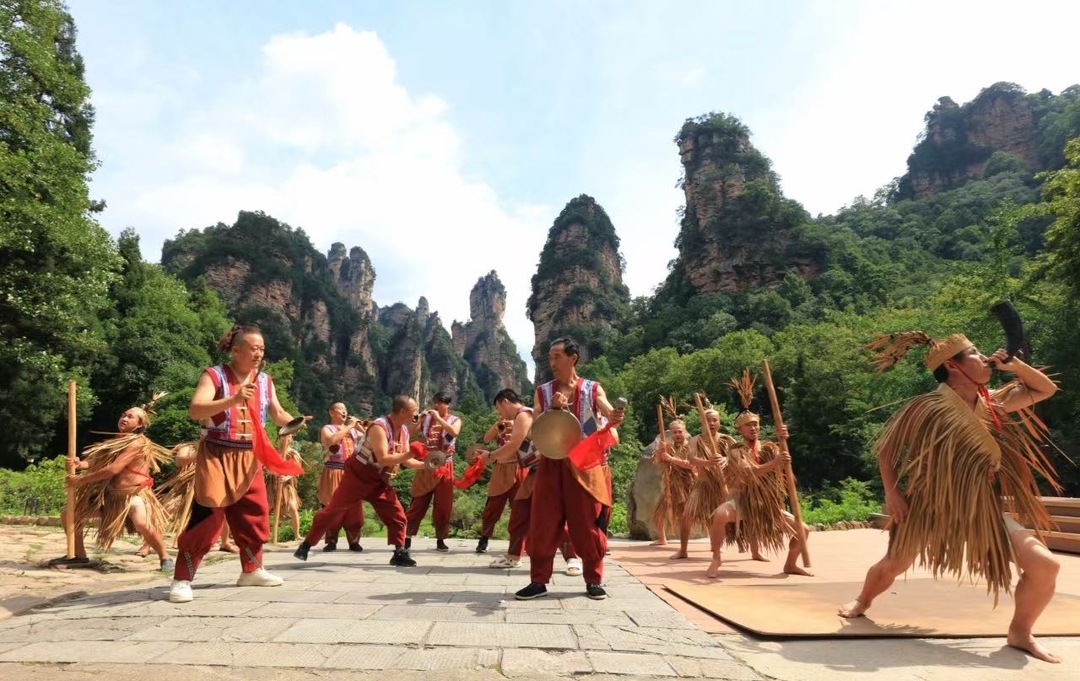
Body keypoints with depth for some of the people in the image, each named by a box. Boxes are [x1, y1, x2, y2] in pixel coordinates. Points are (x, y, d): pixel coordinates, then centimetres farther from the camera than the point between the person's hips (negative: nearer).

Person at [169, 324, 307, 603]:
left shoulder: (265, 381, 7)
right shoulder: (214, 376, -11)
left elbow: (277, 414, 9)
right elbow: (195, 410, -24)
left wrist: (293, 422, -13)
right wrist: (233, 399, -36)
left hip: (249, 458, 6)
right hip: (217, 456, -6)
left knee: (255, 514, 10)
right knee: (206, 516, -8)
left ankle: (251, 570, 27)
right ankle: (182, 580, 4)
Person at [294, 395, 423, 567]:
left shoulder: (404, 431, 2)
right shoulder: (379, 427, -25)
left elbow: (405, 460, 5)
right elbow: (383, 459, -31)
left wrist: (424, 464, -9)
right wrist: (410, 454, -31)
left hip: (378, 480, 7)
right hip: (358, 475, -7)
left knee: (396, 514, -2)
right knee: (334, 510, 0)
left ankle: (399, 553, 3)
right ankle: (306, 545, 14)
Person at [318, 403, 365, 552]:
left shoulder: (353, 430, 20)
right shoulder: (327, 429, 3)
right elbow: (332, 440, -20)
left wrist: (359, 427, 2)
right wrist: (349, 426, -15)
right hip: (334, 474, -4)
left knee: (354, 508, 0)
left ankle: (354, 541, 5)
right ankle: (331, 541, 2)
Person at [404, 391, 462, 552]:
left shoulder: (454, 420, 3)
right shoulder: (427, 419, 8)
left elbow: (454, 432, -19)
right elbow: (409, 433, 0)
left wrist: (439, 418, -17)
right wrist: (420, 419, -12)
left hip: (444, 467, -1)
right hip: (424, 466, 1)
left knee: (444, 506, 3)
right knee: (418, 503, 3)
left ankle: (440, 540, 13)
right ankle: (407, 537, 9)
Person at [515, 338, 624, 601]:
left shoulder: (593, 389, 1)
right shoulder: (543, 391, 6)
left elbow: (609, 414, -15)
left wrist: (615, 419, -39)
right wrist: (552, 408, -17)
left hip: (585, 464, -1)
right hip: (551, 464, 2)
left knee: (588, 524, 4)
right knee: (543, 523, 2)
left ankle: (593, 580, 18)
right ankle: (539, 580, 12)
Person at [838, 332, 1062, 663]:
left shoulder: (992, 402, 1)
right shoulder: (929, 407, -16)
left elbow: (1046, 389, 13)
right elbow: (886, 446, -9)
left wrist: (1014, 364, -4)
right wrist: (892, 492, -13)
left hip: (985, 507, 4)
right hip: (930, 503, -4)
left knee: (1045, 566, -9)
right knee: (893, 565, 8)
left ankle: (1020, 633, 14)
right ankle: (863, 601, 39)